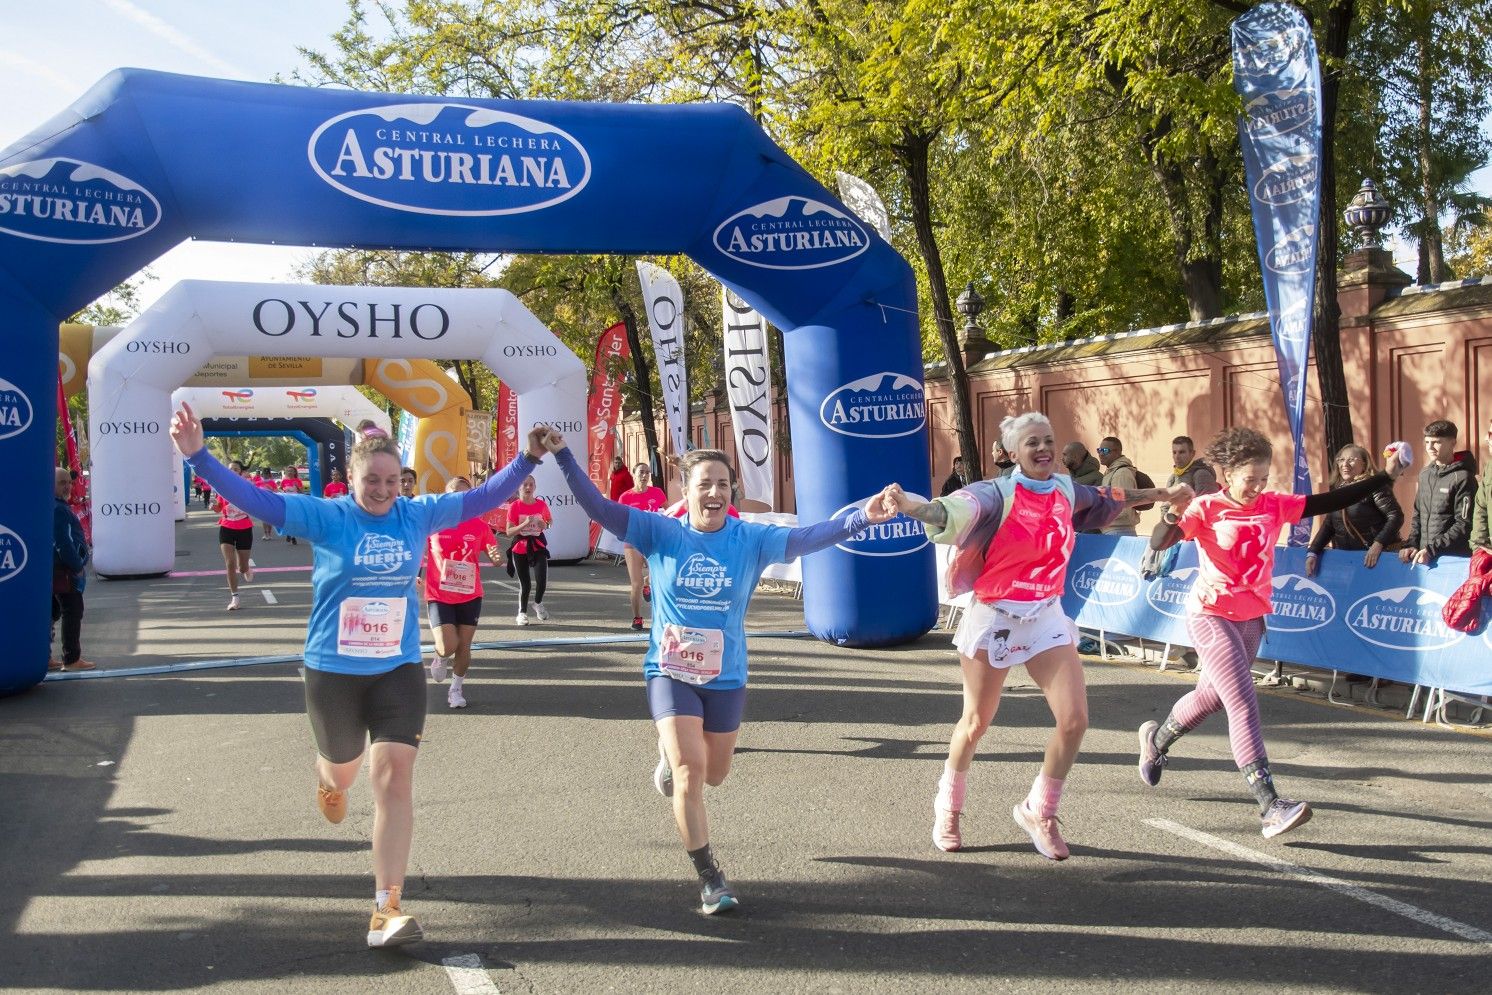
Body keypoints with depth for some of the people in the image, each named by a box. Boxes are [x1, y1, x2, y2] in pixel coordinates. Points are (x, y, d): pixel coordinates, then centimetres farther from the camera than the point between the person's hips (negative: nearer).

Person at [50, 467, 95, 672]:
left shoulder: (58, 507, 15)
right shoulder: (58, 509, -17)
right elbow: (63, 542, -22)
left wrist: (83, 554, 18)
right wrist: (77, 565, -16)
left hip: (53, 569, 10)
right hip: (62, 570, -10)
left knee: (52, 612, 13)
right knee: (73, 611, -5)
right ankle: (71, 659, -3)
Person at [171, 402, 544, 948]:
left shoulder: (418, 514, 0)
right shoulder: (324, 517, -9)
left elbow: (480, 498, 9)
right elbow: (256, 500, -16)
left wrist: (528, 459, 5)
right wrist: (199, 457, -27)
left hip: (399, 669, 1)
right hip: (333, 671, -1)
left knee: (395, 778, -9)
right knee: (344, 768, 20)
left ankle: (386, 909, -6)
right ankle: (327, 778, 62)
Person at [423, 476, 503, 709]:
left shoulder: (479, 526, -4)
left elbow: (494, 558, 5)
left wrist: (496, 558, -18)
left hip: (470, 596, 2)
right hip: (439, 595, -2)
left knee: (464, 647, 7)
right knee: (448, 646, -13)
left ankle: (457, 688, 30)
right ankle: (440, 658, 24)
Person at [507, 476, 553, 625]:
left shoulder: (541, 504, -1)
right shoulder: (514, 506, -9)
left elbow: (550, 521, 17)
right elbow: (509, 531, -12)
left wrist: (545, 525, -6)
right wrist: (524, 524, -25)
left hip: (538, 547, 2)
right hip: (520, 549, -2)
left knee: (542, 580, -11)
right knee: (525, 584, 4)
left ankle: (538, 604, 20)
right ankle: (522, 613, 25)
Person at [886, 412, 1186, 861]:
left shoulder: (1065, 491, 4)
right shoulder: (999, 494, -15)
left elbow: (1106, 499, 25)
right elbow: (951, 512, -34)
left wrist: (1160, 494, 37)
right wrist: (908, 505, -54)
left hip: (1047, 616, 5)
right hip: (995, 617, -5)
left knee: (1074, 719, -4)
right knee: (976, 723, 7)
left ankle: (1038, 811, 19)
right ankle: (948, 808, 32)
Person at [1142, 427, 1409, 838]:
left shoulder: (1274, 506, 1)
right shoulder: (1206, 509, -14)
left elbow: (1331, 501, 1)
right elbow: (1158, 543, -25)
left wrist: (1386, 477, -4)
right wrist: (1174, 514, -45)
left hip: (1250, 617, 7)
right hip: (1211, 615, -6)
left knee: (1213, 694, 21)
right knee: (1244, 704, -15)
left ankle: (1156, 739, 49)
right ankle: (1271, 807, -19)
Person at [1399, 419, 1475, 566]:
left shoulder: (1462, 478, -8)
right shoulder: (1425, 474, 12)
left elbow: (1464, 525, -12)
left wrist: (1432, 550, -17)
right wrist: (1411, 544, 2)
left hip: (1455, 558, -6)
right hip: (1424, 554, 6)